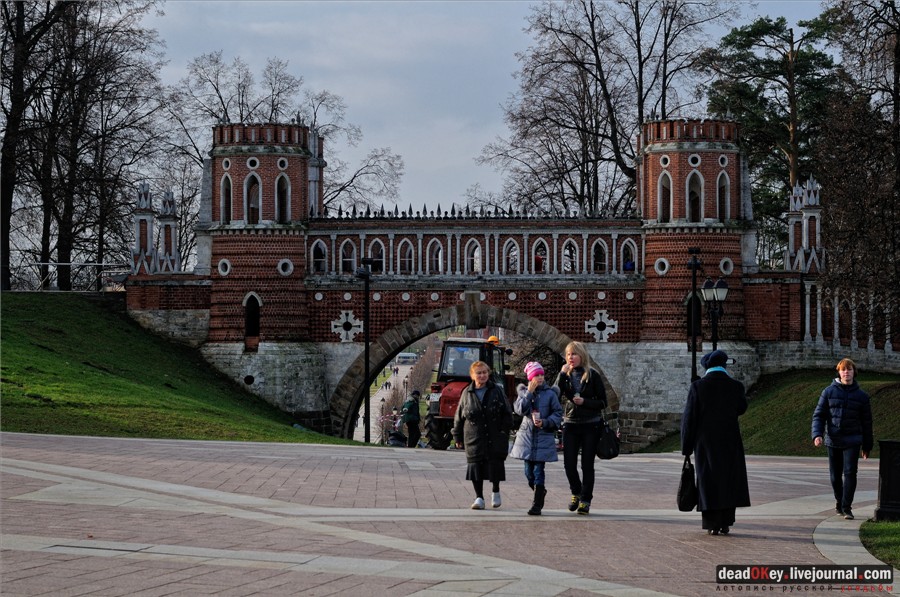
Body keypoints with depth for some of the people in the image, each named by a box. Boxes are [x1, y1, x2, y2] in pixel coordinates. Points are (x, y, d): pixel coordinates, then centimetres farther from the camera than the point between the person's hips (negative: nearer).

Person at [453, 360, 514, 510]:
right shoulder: (467, 393, 5)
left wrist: (505, 430, -3)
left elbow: (507, 413, 5)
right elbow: (459, 417, 10)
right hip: (474, 439, 1)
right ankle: (479, 497, 7)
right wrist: (458, 437, 10)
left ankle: (495, 491, 24)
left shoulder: (497, 391, 3)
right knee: (475, 466, -2)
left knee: (495, 464, 0)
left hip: (495, 438, -1)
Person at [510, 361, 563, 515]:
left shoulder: (550, 393, 0)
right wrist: (529, 393, -14)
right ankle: (540, 492, 31)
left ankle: (537, 504, -3)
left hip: (544, 436, -3)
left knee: (538, 471, -7)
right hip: (527, 435, 3)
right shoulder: (524, 392, 7)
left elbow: (558, 413, 1)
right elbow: (519, 409, -8)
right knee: (529, 472, 6)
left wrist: (545, 422, -14)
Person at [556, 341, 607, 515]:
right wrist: (562, 374, -17)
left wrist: (584, 402, -16)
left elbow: (603, 402, -2)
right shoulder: (566, 375, 6)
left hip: (590, 425, -3)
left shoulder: (593, 375, -3)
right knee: (569, 463, 0)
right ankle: (576, 493, 24)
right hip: (570, 424, 3)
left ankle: (586, 500, 10)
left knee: (587, 464, 0)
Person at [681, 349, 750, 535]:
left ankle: (712, 524, 4)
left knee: (709, 483, 6)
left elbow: (689, 418, -7)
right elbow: (741, 408, 15)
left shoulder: (698, 387, -8)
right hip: (730, 442, 1)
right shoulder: (735, 386, -5)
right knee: (728, 481, 12)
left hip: (705, 443, -1)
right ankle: (725, 523, 10)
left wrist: (686, 447, 0)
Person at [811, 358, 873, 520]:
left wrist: (867, 446, 12)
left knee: (850, 472, -14)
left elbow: (866, 422, 11)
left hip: (852, 441, -1)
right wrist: (817, 434, -14)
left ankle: (847, 507, -12)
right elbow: (818, 415, 2)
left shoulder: (861, 396, 4)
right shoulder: (829, 392, 3)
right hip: (833, 440, 1)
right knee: (835, 475, 8)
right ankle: (839, 501, 31)